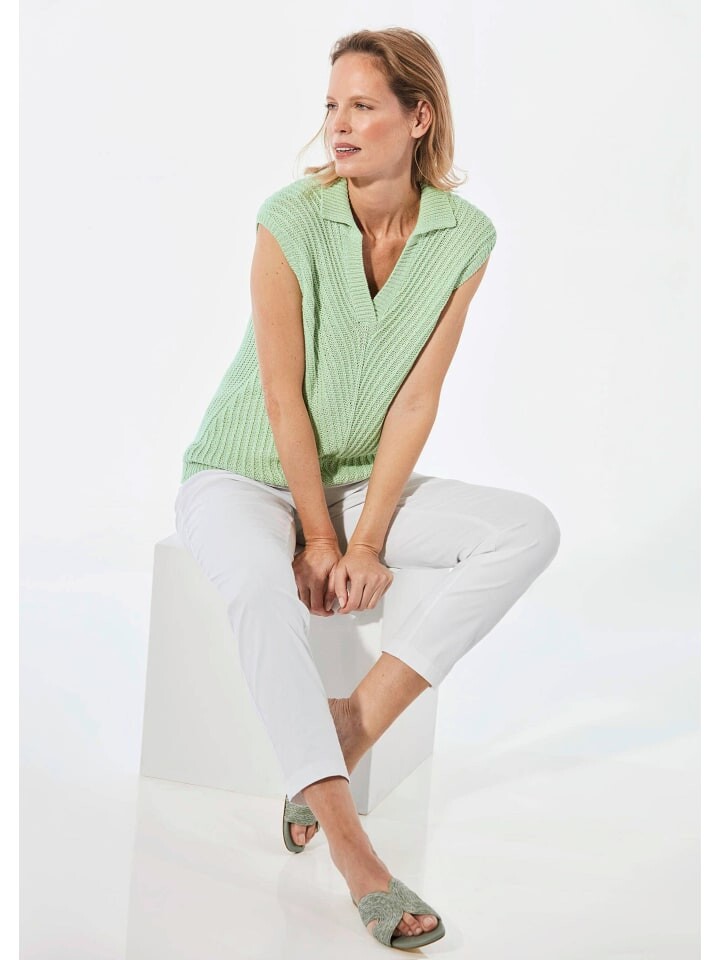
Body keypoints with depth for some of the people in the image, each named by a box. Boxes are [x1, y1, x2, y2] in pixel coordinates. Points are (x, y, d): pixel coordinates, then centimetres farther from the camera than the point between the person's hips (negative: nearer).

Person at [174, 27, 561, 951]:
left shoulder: (464, 237, -8)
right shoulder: (291, 221, -17)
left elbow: (415, 401, -8)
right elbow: (284, 397, -15)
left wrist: (367, 539, -14)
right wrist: (319, 539, -13)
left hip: (361, 482, 4)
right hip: (243, 475, -4)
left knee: (528, 528, -17)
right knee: (258, 580, -38)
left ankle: (355, 722, -19)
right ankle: (352, 848, -35)